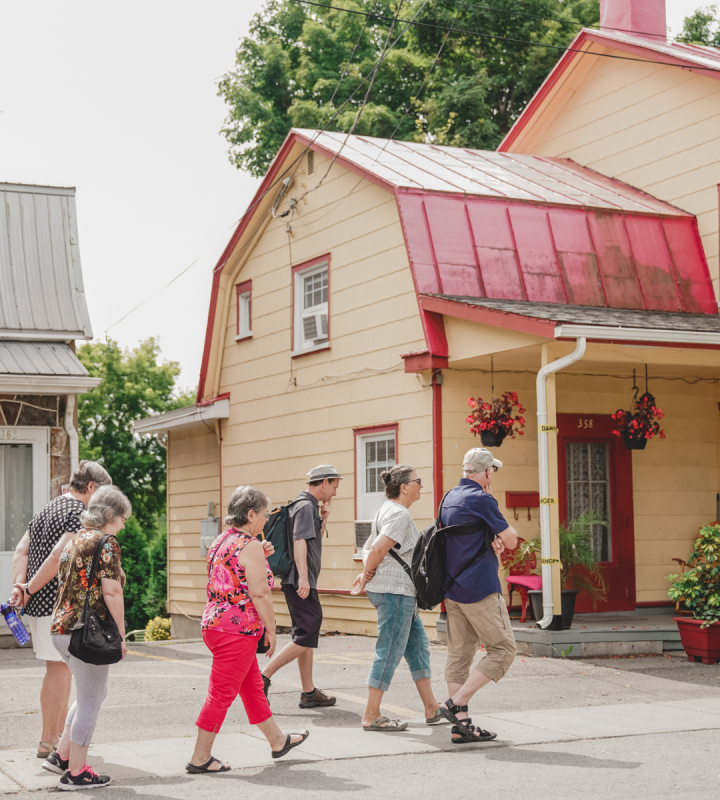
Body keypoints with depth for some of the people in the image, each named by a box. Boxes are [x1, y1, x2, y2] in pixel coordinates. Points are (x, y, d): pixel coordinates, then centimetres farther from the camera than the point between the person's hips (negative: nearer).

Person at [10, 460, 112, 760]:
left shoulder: (46, 510, 17)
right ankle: (48, 742, 3)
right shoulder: (80, 515, -12)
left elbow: (21, 550, 11)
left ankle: (59, 734, 23)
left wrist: (19, 585, -1)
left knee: (61, 669, 17)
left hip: (38, 603, 9)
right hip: (60, 604, -9)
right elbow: (58, 556, -21)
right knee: (59, 669, -2)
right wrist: (30, 588, -12)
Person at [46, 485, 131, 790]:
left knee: (92, 694, 22)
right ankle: (76, 772, 9)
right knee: (90, 701, 3)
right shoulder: (106, 543, -12)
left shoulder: (73, 539, 14)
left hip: (60, 627, 9)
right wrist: (121, 636, -11)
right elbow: (111, 593, -16)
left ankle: (61, 755, 23)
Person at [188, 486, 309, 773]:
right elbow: (259, 593, -18)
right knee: (222, 693, -2)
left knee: (253, 686, 20)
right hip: (239, 628, -10)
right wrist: (271, 629, -10)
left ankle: (277, 740, 33)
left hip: (214, 623, 10)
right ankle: (200, 758, 4)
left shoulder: (220, 541, 12)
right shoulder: (250, 546, -15)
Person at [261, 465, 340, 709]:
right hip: (300, 582, -11)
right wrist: (303, 577, -29)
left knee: (307, 636, 12)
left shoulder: (310, 506, 19)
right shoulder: (306, 506, -12)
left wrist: (323, 520, 16)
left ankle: (309, 693, 17)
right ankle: (263, 677, -11)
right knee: (306, 638, -11)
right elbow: (299, 541, -22)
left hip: (303, 583, 11)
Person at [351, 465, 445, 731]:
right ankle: (371, 716, -1)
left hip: (402, 592, 11)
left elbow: (368, 548, 19)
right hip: (394, 591, -11)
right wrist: (368, 575, -9)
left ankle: (432, 709, 19)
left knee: (418, 646, 14)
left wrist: (366, 574, 2)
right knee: (390, 652, -6)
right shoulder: (399, 514, -16)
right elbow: (377, 550, -26)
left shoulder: (388, 510, 18)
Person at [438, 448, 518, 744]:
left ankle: (460, 726, 7)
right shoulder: (482, 499, -13)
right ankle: (456, 703, -8)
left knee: (459, 654, 7)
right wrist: (502, 535, 11)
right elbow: (511, 540, -7)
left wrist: (493, 540, 3)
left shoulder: (449, 499, 14)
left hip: (452, 589, 9)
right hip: (480, 589, -9)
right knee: (502, 649, 0)